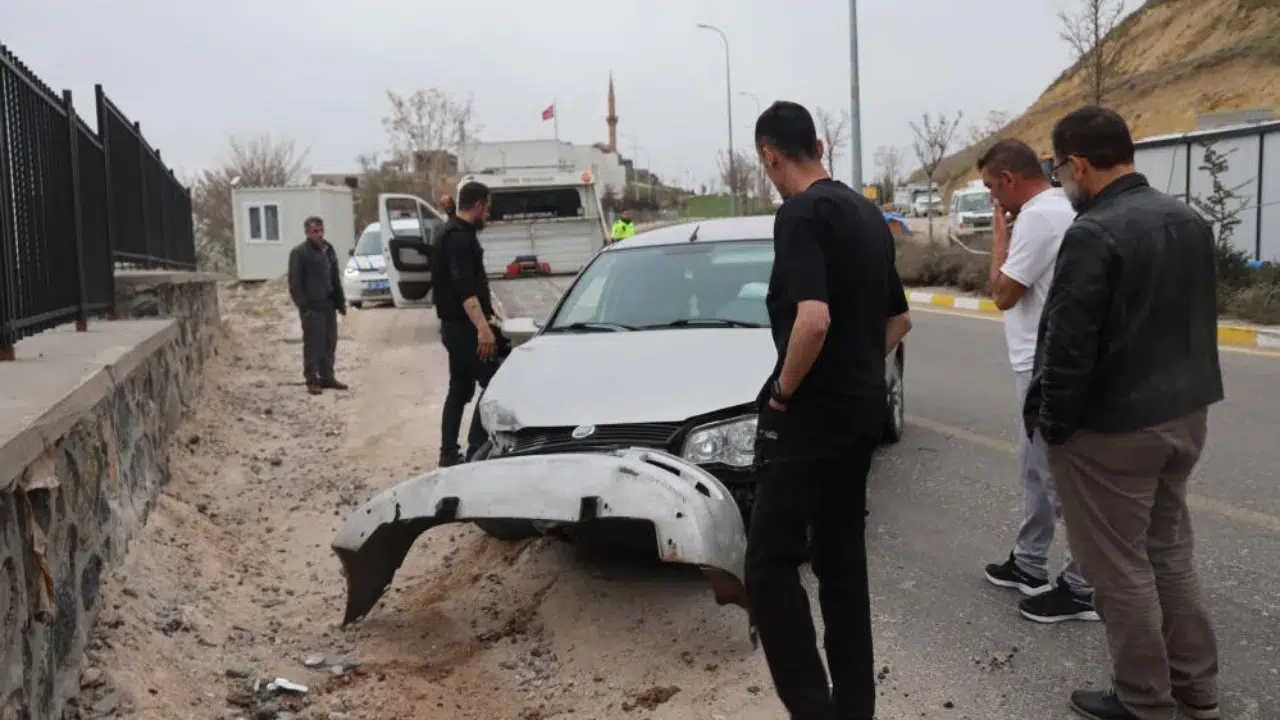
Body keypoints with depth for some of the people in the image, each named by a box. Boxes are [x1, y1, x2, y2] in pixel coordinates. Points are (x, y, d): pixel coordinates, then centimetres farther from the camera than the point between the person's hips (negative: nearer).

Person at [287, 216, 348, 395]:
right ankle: (312, 380, 2)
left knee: (330, 342, 10)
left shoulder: (328, 249, 14)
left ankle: (327, 377, 20)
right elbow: (295, 282, -11)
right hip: (312, 306, -7)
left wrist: (340, 301, 14)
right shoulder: (299, 253, -7)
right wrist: (302, 305, -17)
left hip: (328, 305, 7)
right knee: (313, 343, -4)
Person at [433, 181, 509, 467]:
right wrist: (483, 326, -35)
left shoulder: (454, 233, 18)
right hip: (464, 326, -10)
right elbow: (464, 287, -27)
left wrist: (485, 315, 38)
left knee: (459, 389, 12)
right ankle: (475, 452, -10)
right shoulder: (460, 237, -15)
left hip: (455, 325, 10)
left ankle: (449, 454, 14)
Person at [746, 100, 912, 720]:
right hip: (863, 410, 9)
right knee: (843, 559, 15)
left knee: (771, 566, -5)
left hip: (810, 413, -9)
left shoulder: (802, 212, -15)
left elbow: (813, 319, -29)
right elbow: (898, 318, 21)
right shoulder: (867, 212, 13)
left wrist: (784, 389, -15)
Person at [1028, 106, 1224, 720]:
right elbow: (1201, 319, 16)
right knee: (1170, 553, 21)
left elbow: (1068, 347, -20)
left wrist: (1054, 424, -11)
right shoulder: (1190, 221, 7)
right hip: (1184, 414, 9)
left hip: (1111, 428, -9)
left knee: (1121, 569, 5)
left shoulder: (1093, 234, -21)